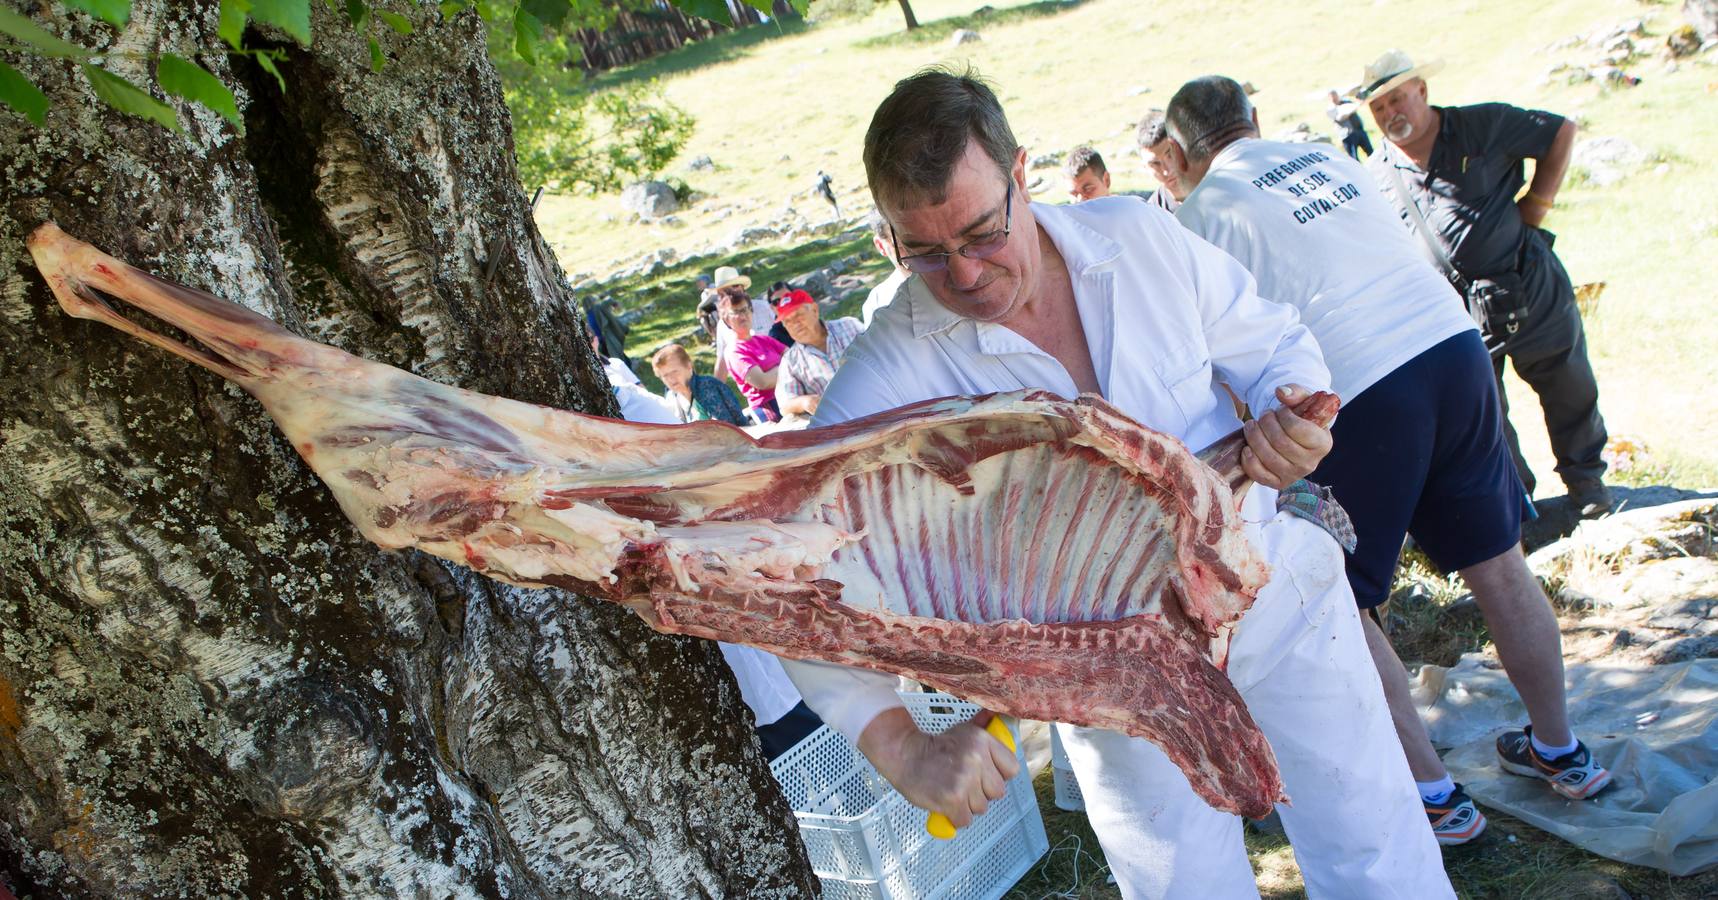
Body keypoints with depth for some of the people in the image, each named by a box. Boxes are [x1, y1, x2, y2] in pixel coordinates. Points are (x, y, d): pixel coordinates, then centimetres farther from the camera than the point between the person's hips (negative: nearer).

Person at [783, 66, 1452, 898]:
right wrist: (904, 750, -32)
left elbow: (1271, 342, 3)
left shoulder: (1141, 238, -12)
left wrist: (1288, 416, -20)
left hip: (1279, 595, 3)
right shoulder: (890, 379, -22)